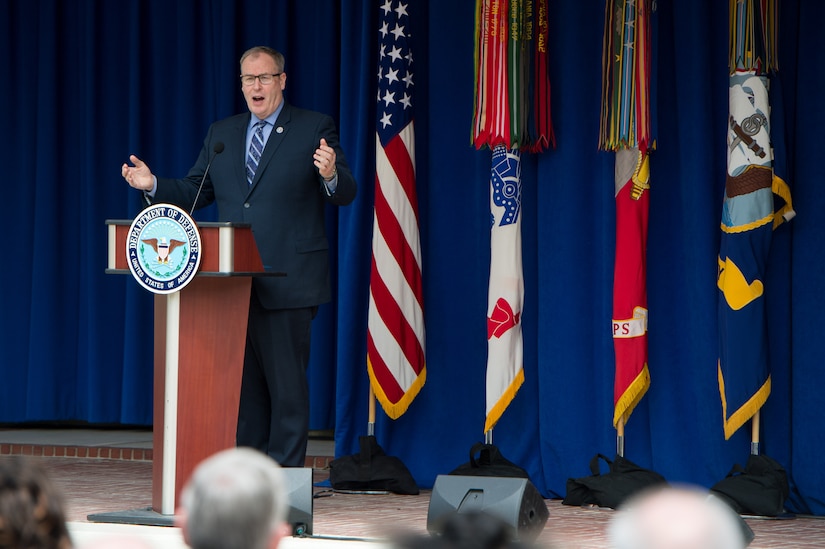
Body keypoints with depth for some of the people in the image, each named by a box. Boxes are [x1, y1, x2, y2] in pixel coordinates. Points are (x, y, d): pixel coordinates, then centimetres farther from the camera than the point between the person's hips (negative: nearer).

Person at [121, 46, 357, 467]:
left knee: (286, 381, -7)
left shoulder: (315, 129, 1)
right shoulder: (221, 134, 16)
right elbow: (193, 192, 16)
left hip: (286, 284, -5)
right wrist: (153, 185, -1)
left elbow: (346, 194, -5)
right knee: (245, 383, 10)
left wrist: (331, 176, -28)